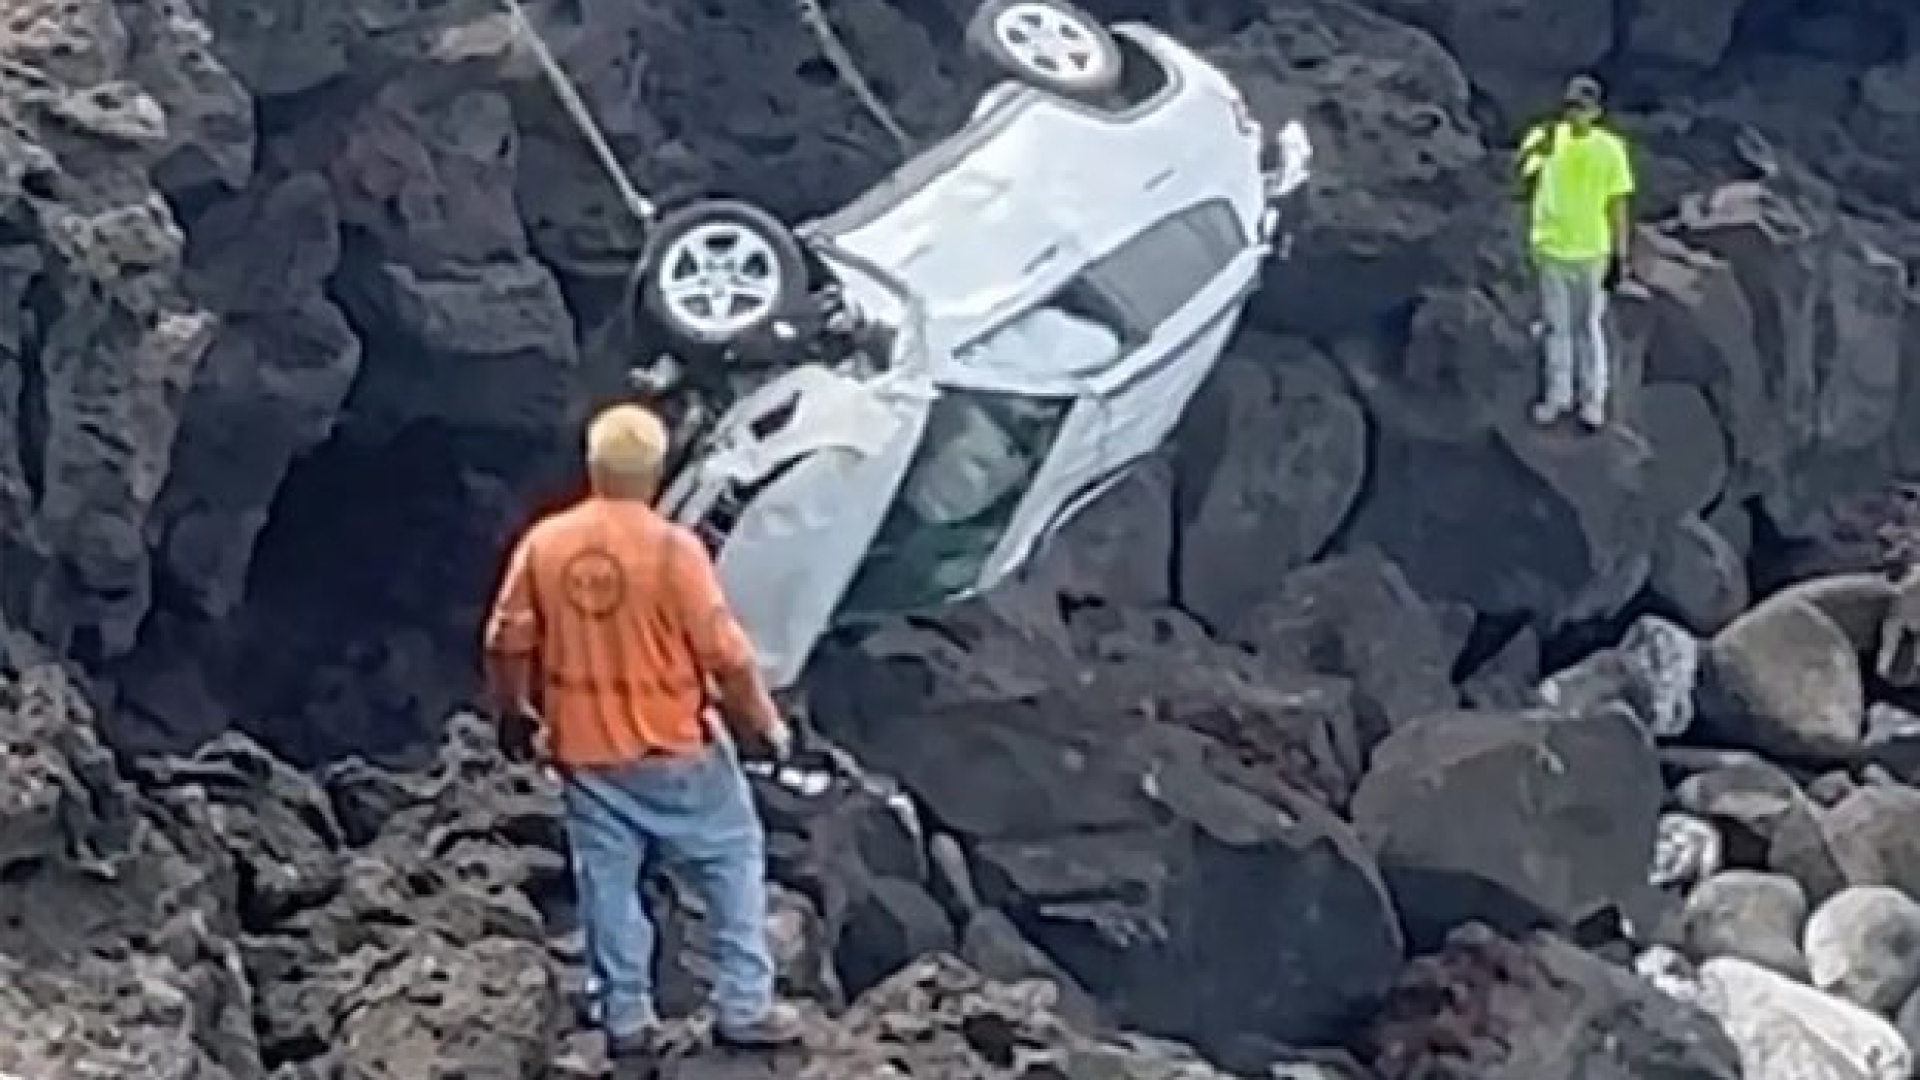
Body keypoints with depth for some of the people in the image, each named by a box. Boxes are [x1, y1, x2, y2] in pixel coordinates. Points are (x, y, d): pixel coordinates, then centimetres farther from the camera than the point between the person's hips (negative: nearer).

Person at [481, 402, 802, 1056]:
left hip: (584, 749, 4)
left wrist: (515, 712, 20)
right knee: (734, 859, 13)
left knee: (608, 880, 15)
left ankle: (625, 1017, 20)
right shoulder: (673, 548, -18)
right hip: (674, 747, -3)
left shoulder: (543, 544, -6)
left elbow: (507, 645, 2)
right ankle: (743, 1008, 14)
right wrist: (765, 725, 0)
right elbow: (726, 655, -15)